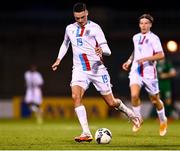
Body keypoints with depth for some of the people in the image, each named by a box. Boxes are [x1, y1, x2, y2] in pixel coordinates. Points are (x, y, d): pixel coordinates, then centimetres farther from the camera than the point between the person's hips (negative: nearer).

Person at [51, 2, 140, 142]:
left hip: (97, 69, -3)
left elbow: (107, 50, -12)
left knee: (111, 103, 2)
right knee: (76, 96, -25)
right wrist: (59, 59, 23)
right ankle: (86, 134, -27)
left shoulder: (94, 28, -5)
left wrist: (101, 50, -34)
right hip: (79, 69, 3)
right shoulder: (70, 29, 8)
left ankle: (130, 113, 37)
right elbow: (65, 43, 32)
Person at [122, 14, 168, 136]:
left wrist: (145, 59, -24)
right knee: (134, 95, -19)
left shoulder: (153, 38, -8)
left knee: (155, 100, 7)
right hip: (135, 71, 4)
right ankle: (138, 119, 4)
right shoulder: (136, 37, 11)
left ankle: (163, 121, 33)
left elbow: (161, 55, -16)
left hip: (149, 73, -4)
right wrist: (129, 61, 16)